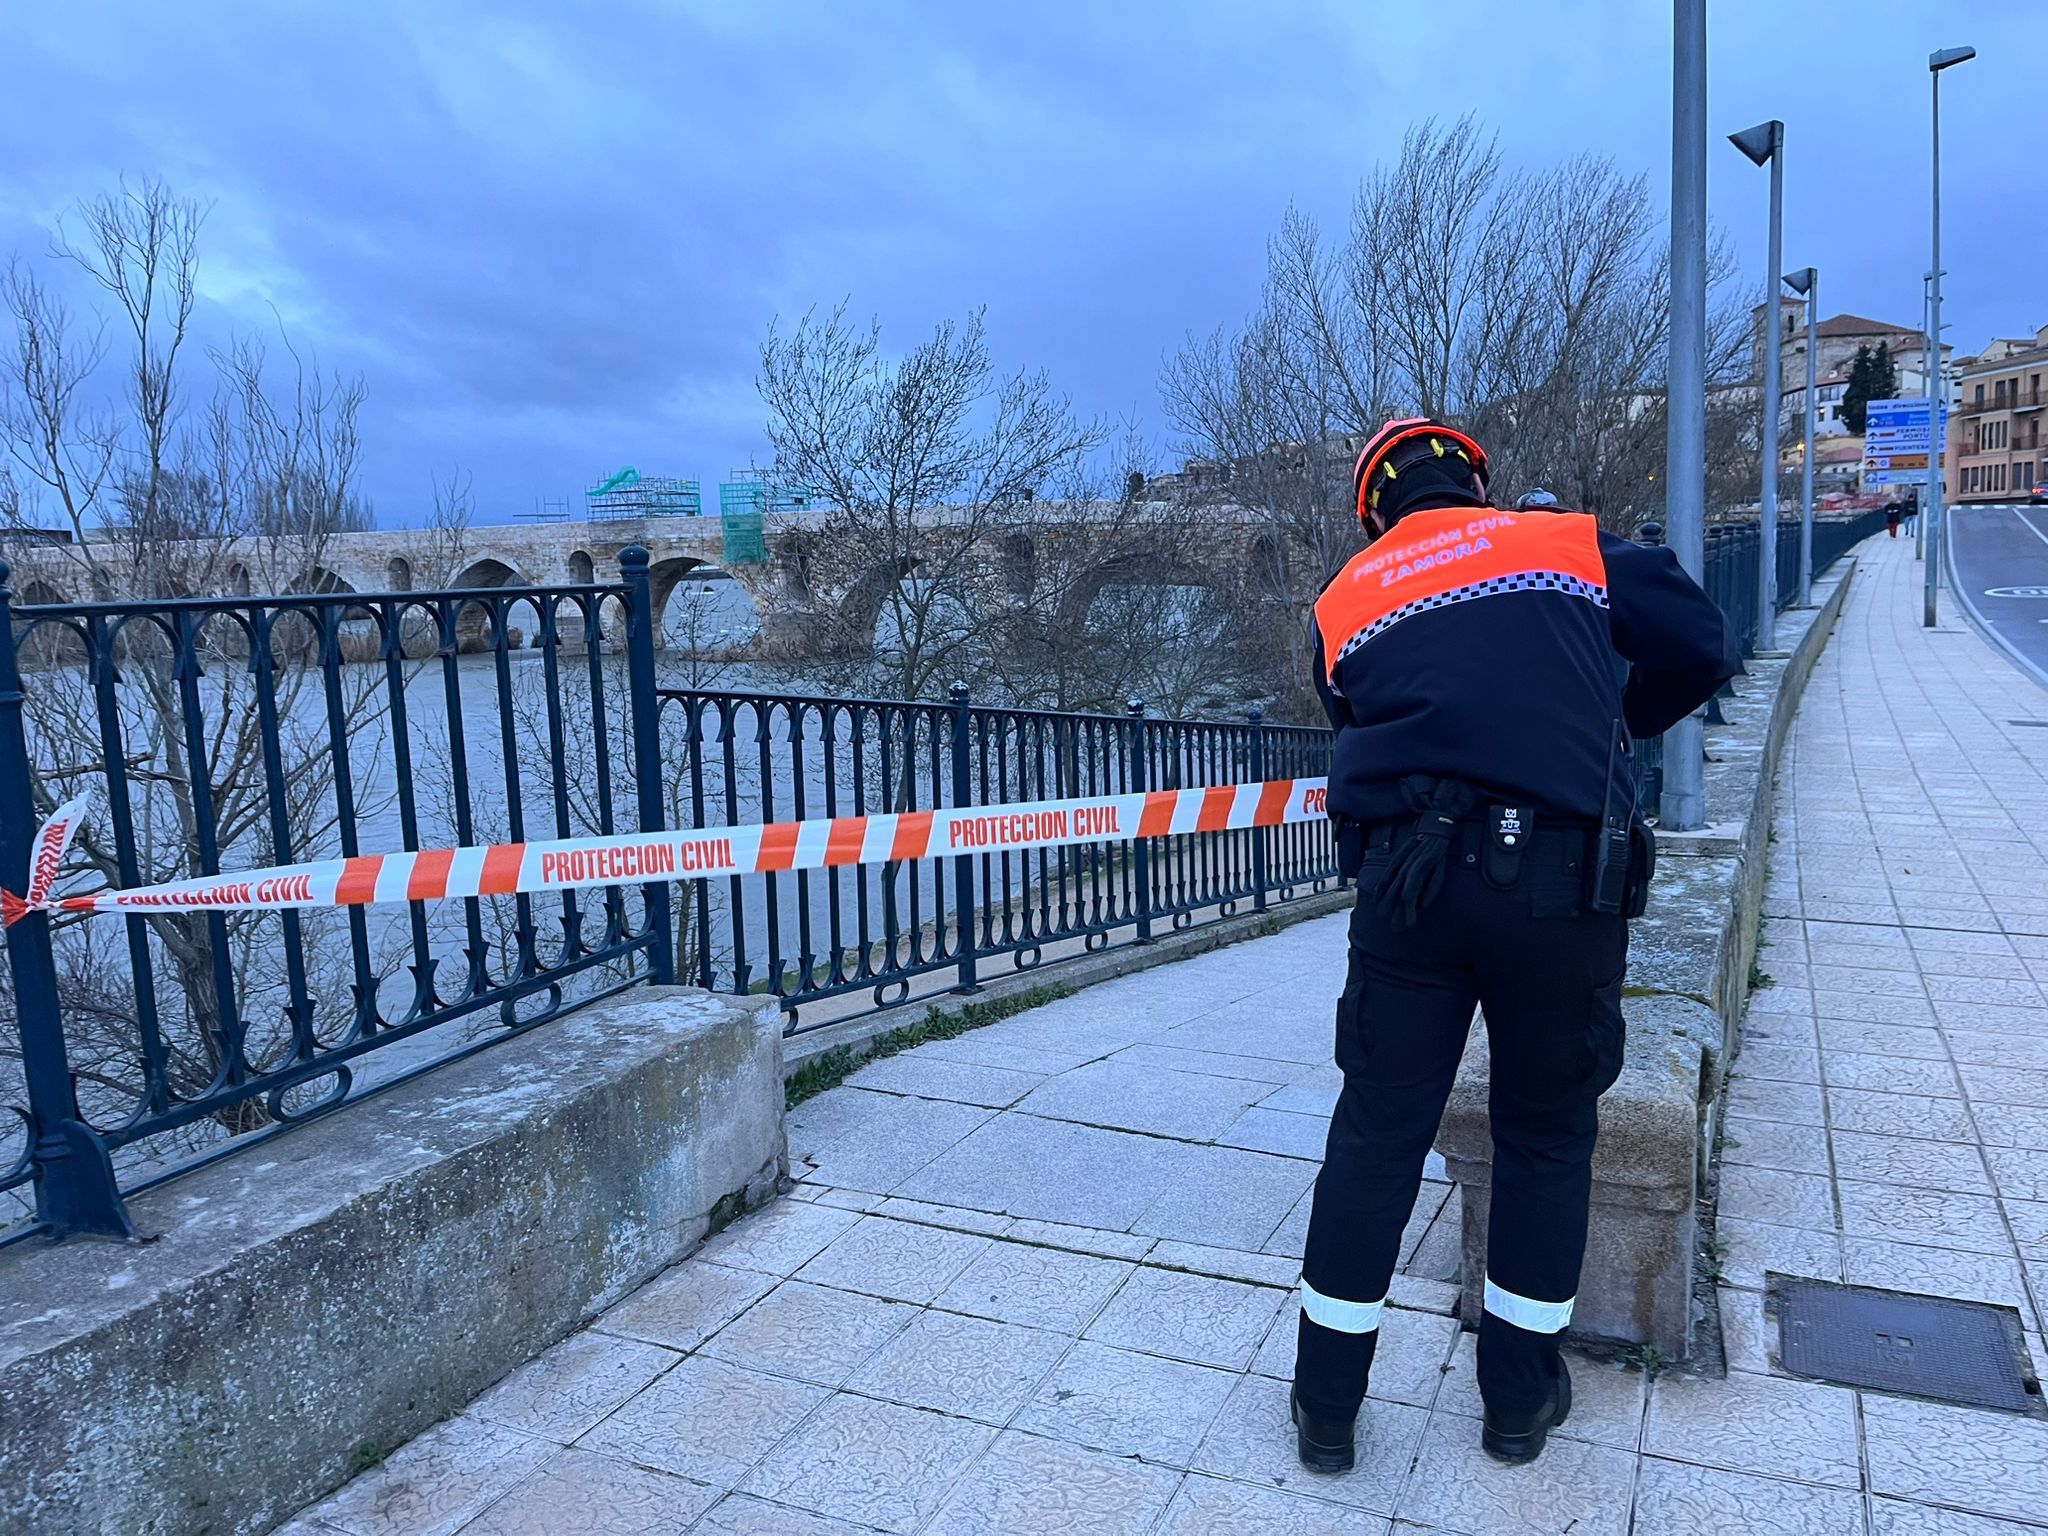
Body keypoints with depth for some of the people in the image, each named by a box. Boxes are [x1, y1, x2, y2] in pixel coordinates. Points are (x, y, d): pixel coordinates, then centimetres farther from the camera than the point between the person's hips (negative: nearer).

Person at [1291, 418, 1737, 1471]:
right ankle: (1520, 1394, 31)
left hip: (1407, 886, 1)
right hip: (1561, 886, 0)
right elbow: (1703, 649, 17)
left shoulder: (1343, 603, 16)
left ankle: (1326, 1403, 22)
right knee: (1547, 1132, 17)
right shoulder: (1576, 544, 12)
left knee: (1377, 1130, 11)